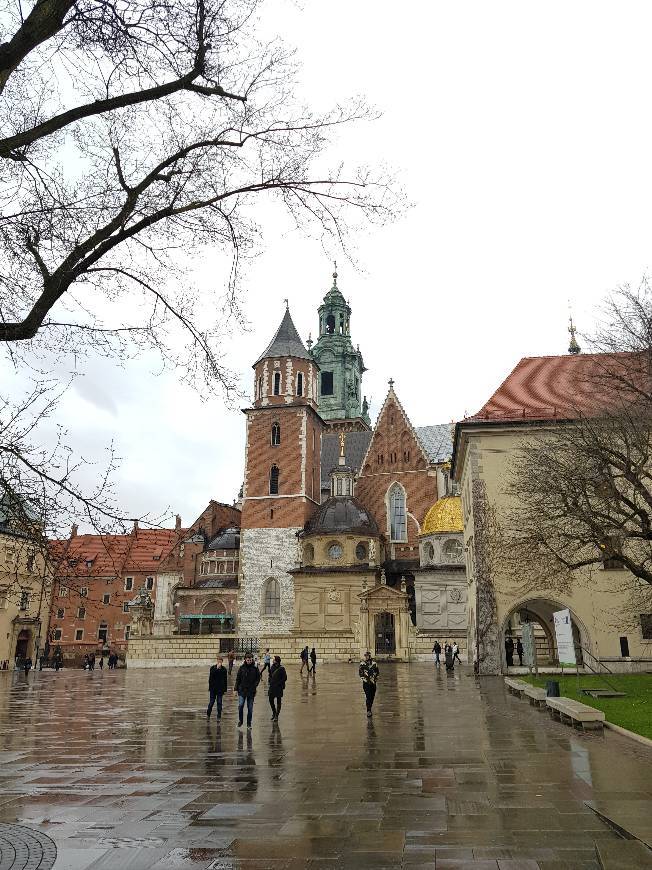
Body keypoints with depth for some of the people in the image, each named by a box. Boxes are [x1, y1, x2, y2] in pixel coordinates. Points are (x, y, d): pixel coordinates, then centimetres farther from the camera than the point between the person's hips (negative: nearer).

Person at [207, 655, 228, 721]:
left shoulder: (224, 669, 1)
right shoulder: (213, 668, -2)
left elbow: (225, 680, 4)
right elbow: (211, 675, -19)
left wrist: (225, 689, 3)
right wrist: (217, 668, -24)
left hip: (220, 688, 1)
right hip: (213, 688, -1)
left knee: (219, 702, 4)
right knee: (211, 701, 3)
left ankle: (219, 716, 12)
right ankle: (208, 714, 23)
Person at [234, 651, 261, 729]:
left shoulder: (255, 668, 0)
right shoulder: (241, 668, 0)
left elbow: (258, 678, 7)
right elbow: (238, 679, 5)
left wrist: (255, 685, -10)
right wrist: (236, 689, 1)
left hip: (251, 691, 0)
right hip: (242, 690, 0)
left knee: (250, 708, 5)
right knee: (240, 705, -11)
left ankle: (249, 723, 18)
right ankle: (240, 721, 9)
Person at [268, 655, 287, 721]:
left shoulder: (281, 669, -14)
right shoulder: (272, 667, 3)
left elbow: (285, 678, -11)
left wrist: (278, 683, -14)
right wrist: (270, 681, 3)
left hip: (278, 687, -6)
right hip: (272, 686, 6)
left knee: (278, 702, 5)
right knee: (271, 700, 10)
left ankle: (276, 716, 13)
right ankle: (274, 712, 32)